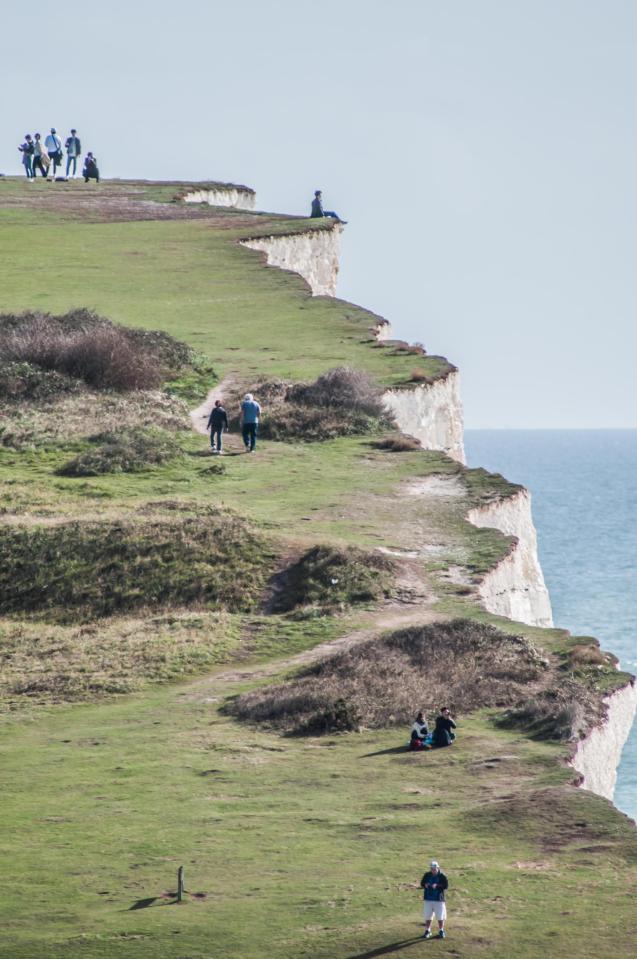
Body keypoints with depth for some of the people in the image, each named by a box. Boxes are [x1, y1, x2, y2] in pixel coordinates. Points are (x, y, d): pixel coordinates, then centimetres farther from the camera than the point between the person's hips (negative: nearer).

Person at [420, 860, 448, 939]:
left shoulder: (442, 876, -7)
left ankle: (441, 931, 19)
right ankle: (427, 931, 18)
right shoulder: (427, 875, 3)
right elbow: (422, 883, 11)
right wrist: (425, 885, -12)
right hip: (428, 899, 3)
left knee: (440, 916, 3)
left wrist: (437, 885, -23)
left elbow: (446, 885, -11)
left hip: (438, 899, -3)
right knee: (427, 916, 6)